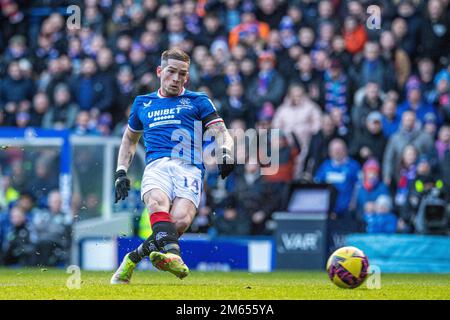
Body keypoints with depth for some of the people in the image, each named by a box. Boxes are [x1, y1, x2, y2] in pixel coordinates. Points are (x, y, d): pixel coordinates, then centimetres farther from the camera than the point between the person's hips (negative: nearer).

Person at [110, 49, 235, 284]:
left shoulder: (198, 101, 21)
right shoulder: (143, 103, 28)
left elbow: (221, 134, 11)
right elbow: (129, 139, 41)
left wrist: (225, 153, -12)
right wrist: (121, 172, 27)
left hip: (189, 166, -1)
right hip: (156, 165, 1)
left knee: (181, 220, -29)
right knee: (158, 203, -35)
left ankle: (134, 258, -14)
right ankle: (171, 253, -59)